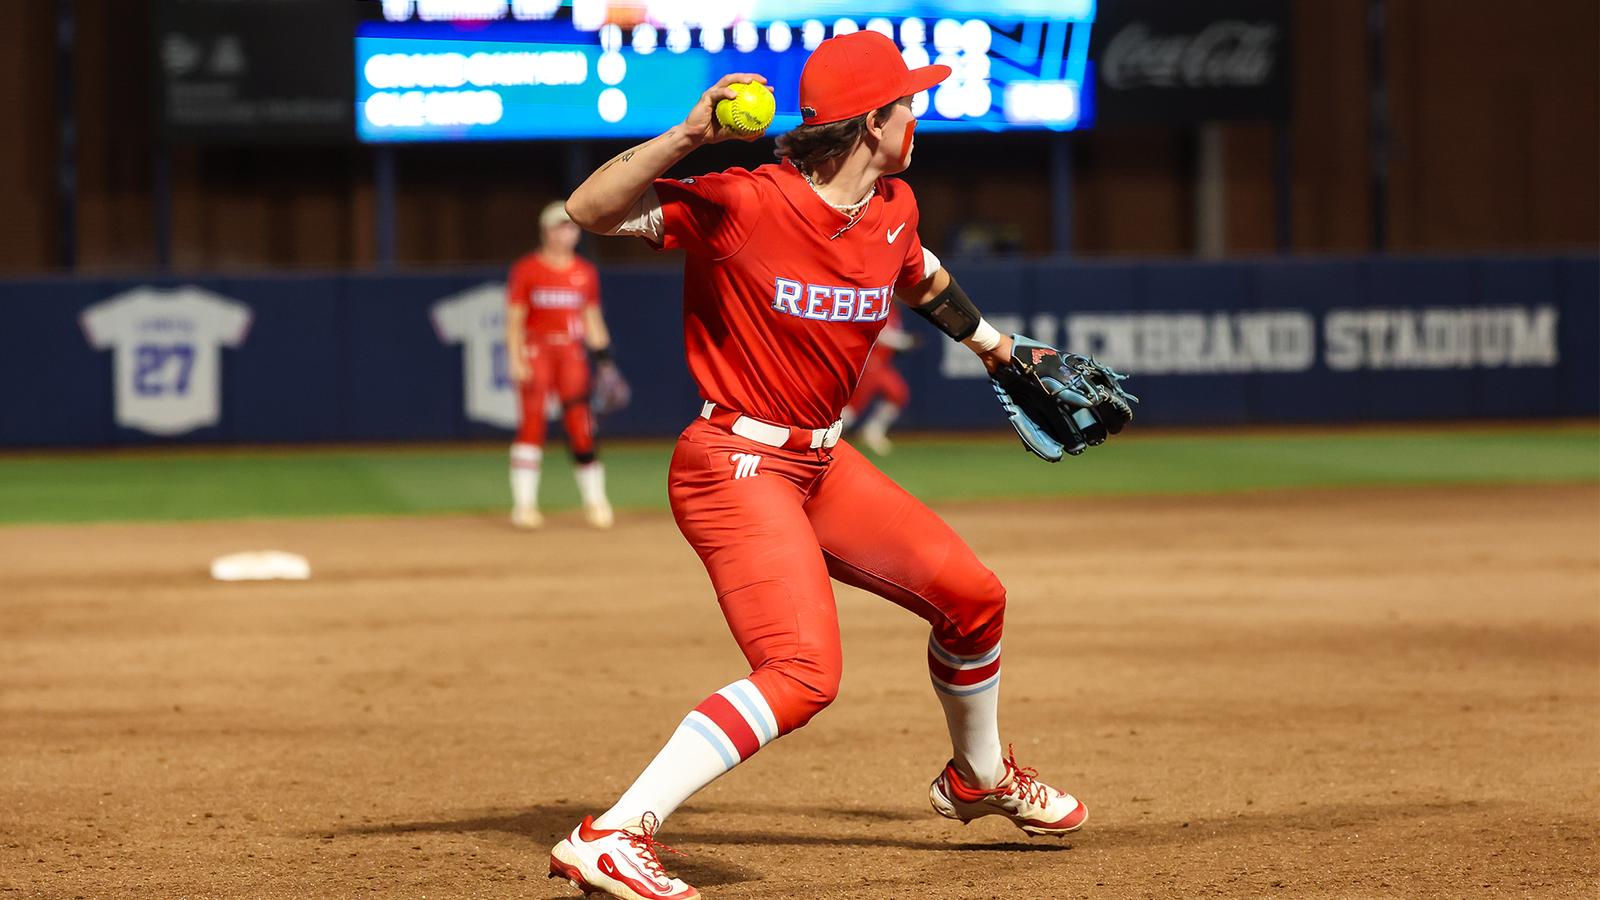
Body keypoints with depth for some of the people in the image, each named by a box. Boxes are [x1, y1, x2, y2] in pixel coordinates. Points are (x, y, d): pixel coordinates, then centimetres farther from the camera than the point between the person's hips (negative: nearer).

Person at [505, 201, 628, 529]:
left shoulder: (586, 273, 12)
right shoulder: (526, 270, 1)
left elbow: (593, 320, 15)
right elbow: (514, 320, -2)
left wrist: (604, 361, 7)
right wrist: (515, 360, -12)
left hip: (572, 352, 3)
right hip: (536, 350, -3)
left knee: (581, 425, -2)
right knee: (532, 421, -9)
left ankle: (596, 502, 4)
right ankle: (524, 505, -7)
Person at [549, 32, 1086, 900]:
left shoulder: (893, 212, 2)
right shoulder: (742, 203, -20)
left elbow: (922, 280, 26)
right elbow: (591, 208, -25)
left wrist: (996, 348, 39)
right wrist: (688, 135, -38)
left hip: (822, 462, 9)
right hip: (736, 469, -8)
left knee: (973, 598, 16)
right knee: (804, 675, -25)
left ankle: (978, 778, 45)